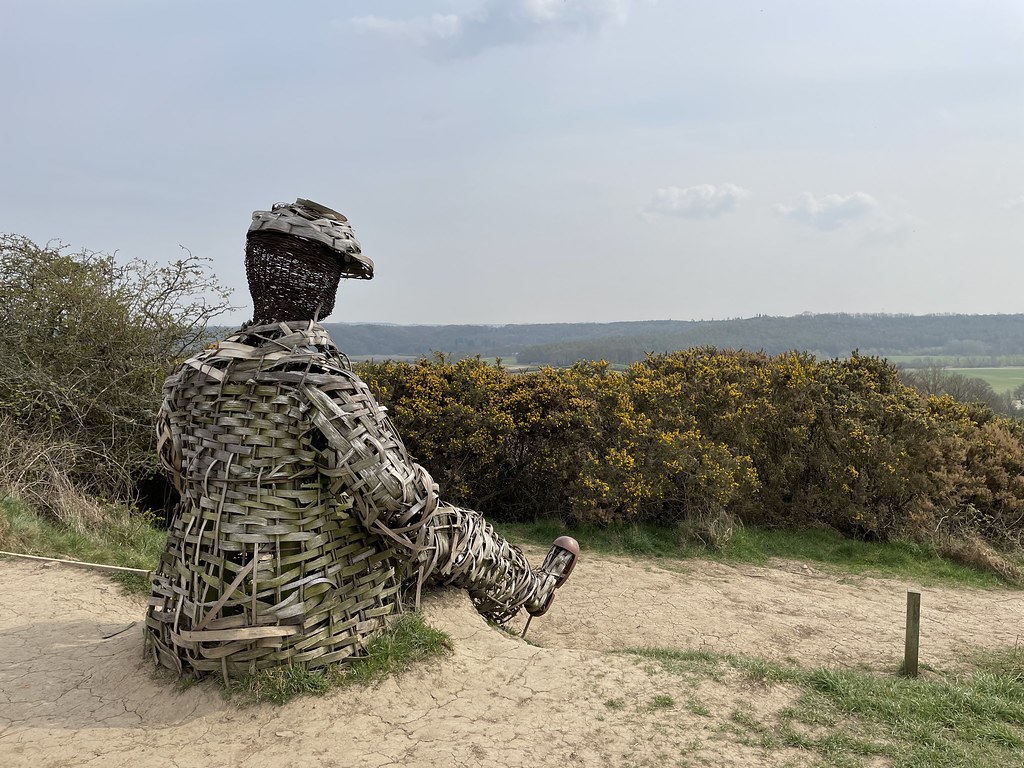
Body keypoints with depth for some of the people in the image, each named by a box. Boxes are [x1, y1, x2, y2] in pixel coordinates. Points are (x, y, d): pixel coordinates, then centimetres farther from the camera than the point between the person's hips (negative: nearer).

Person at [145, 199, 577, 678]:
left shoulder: (187, 380, -1)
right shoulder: (318, 377, -22)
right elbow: (402, 503, -20)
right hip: (301, 632, -6)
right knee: (454, 532, 14)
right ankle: (528, 588, 45)